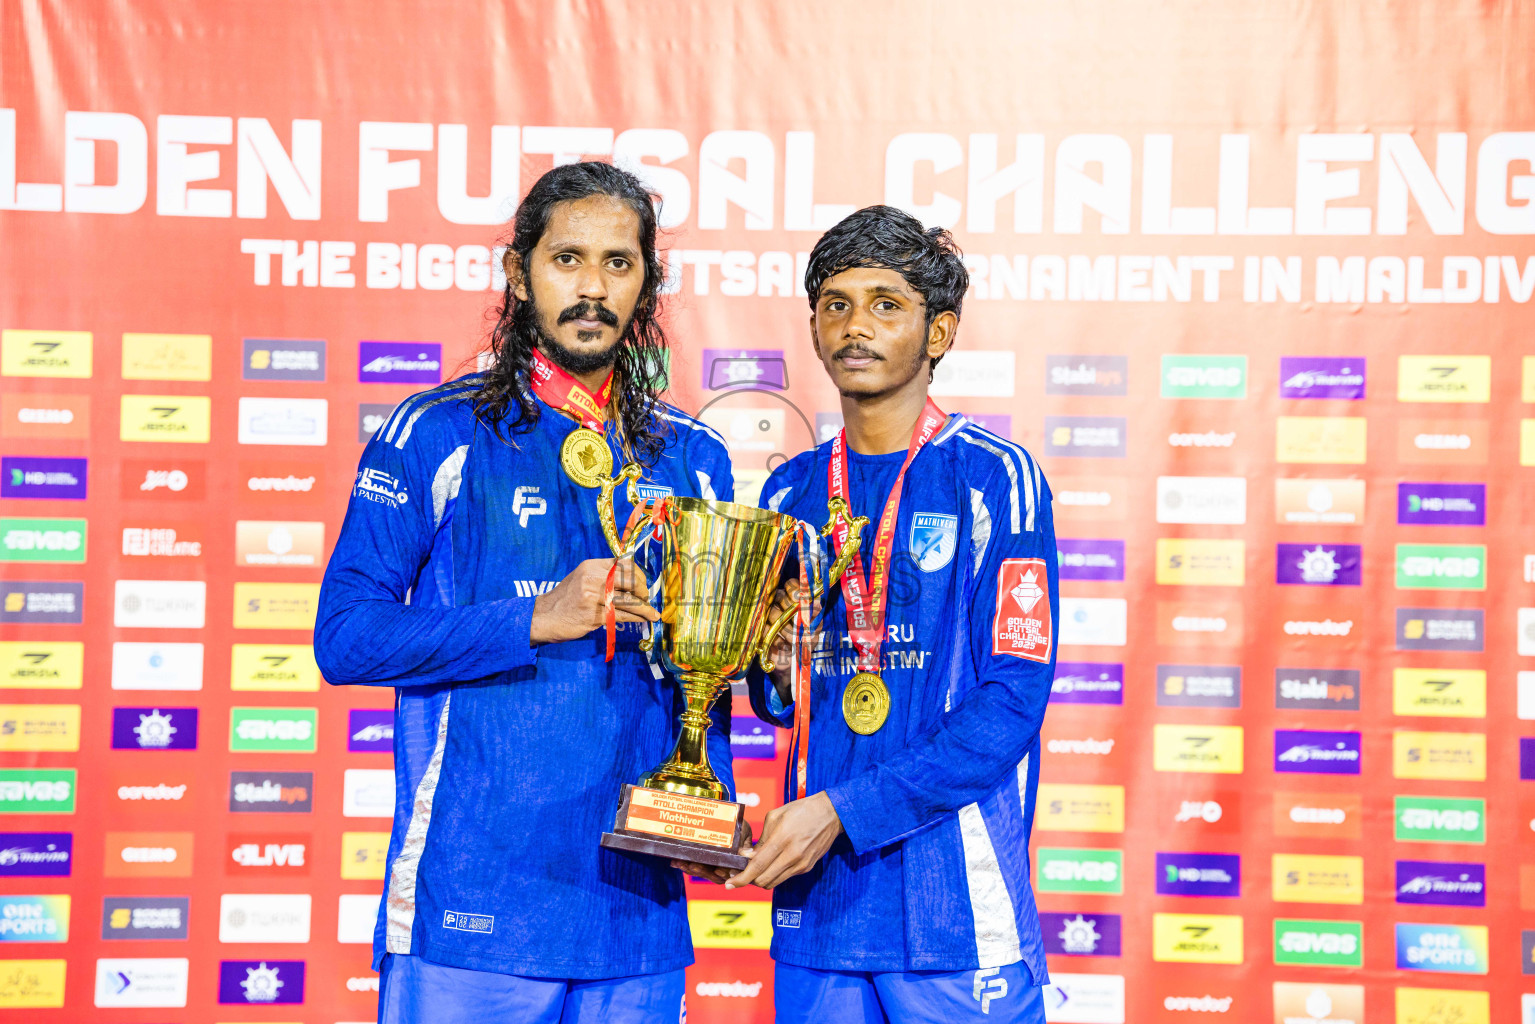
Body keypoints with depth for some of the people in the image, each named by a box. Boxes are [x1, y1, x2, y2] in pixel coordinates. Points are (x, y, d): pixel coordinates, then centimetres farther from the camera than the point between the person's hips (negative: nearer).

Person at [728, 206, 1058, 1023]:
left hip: (956, 904, -4)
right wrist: (778, 671, -5)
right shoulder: (791, 492, 11)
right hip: (817, 910, 4)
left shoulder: (993, 476, -5)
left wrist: (842, 810, -16)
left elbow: (1011, 701, -11)